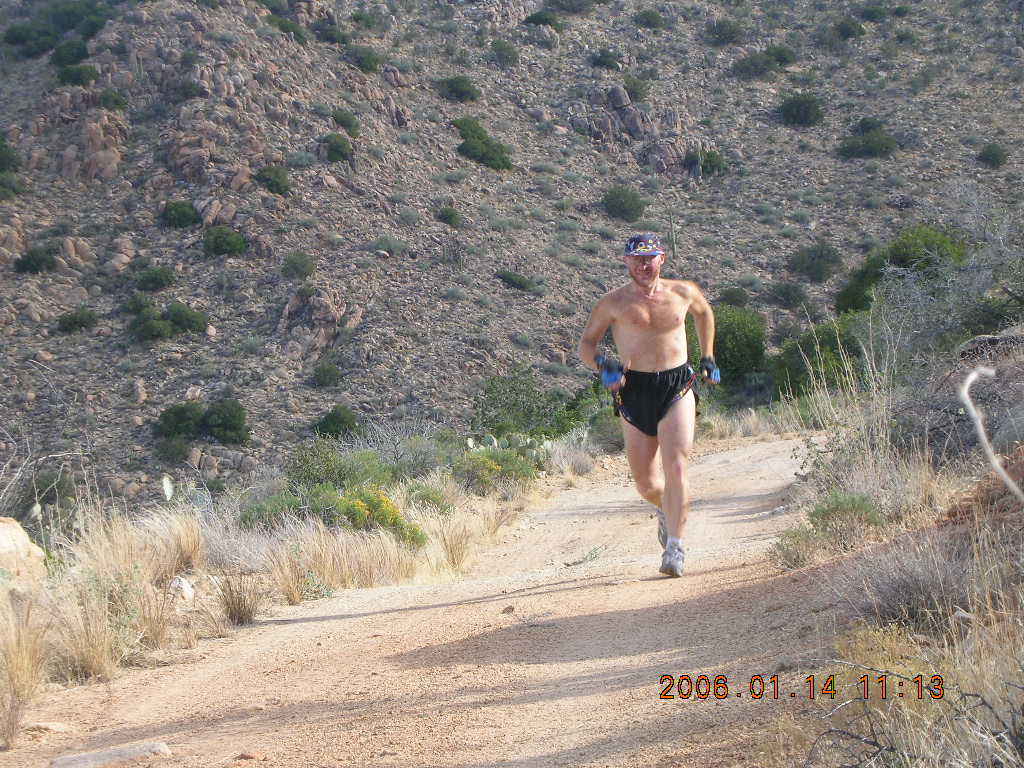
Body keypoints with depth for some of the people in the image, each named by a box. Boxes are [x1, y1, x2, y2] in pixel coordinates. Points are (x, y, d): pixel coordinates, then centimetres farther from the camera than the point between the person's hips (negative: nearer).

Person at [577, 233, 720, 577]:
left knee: (676, 468, -17)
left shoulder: (683, 293, 5)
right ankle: (666, 510, 40)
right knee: (645, 481, 5)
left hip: (677, 387, 0)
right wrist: (602, 364, -16)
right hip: (634, 391, 0)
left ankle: (674, 548, -14)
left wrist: (708, 358, 22)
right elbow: (585, 345, 5)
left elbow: (704, 312, 28)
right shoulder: (614, 302, 0)